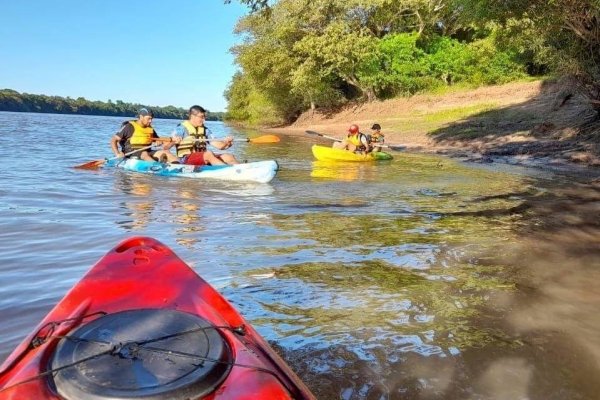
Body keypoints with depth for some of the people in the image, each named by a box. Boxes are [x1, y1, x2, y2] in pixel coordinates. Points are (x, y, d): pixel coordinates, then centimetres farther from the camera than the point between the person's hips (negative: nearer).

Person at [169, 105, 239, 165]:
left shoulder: (205, 130, 16)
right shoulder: (182, 128, 0)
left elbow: (219, 146, 9)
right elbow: (165, 147, -10)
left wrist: (226, 143, -14)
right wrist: (173, 141, -33)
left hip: (203, 159, 6)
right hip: (186, 160, -6)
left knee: (229, 156, -16)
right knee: (208, 153, -34)